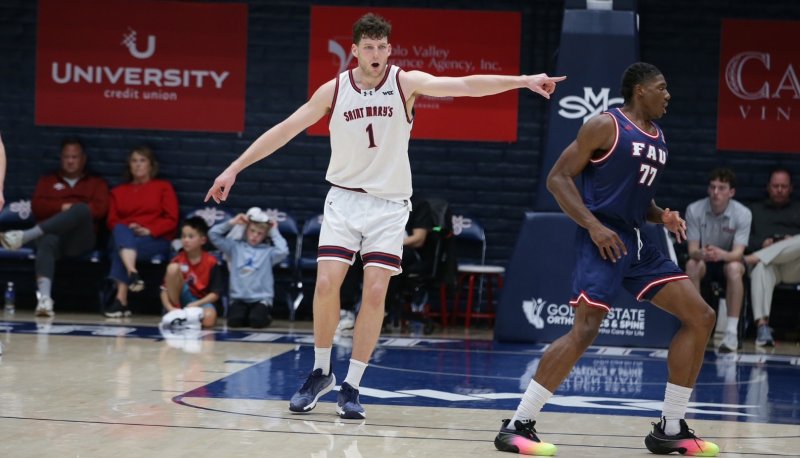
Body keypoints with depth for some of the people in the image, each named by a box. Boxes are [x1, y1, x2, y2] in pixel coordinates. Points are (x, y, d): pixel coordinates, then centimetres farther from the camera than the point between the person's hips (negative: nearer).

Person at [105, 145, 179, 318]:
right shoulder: (119, 191, 23)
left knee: (121, 248, -33)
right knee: (120, 232, -35)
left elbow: (171, 220, 4)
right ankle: (133, 274, -53)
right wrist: (126, 229, -9)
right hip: (123, 237, 3)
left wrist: (148, 230, -12)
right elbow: (112, 221, 14)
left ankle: (121, 299, -42)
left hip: (156, 240, -3)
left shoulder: (163, 187, 14)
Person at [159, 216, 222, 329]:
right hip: (182, 299, 2)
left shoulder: (211, 262, -8)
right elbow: (165, 290, -6)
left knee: (209, 319, -39)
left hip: (202, 302, -2)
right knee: (173, 268, -23)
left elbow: (215, 293, -8)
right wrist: (169, 307, -24)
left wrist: (196, 304, -22)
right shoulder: (178, 260, -5)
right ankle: (176, 313, -14)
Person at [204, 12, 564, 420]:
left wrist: (523, 80, -32)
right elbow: (285, 130, 1)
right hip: (344, 199, 1)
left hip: (389, 205, -1)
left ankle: (351, 387, 3)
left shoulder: (405, 83, -7)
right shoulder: (334, 90, -3)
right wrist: (234, 168, -1)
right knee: (326, 284, -12)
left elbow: (465, 85, -19)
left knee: (375, 293, -7)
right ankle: (320, 373, 9)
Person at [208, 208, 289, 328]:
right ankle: (244, 314, 12)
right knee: (235, 320, -25)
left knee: (257, 321, -27)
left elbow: (283, 251, -18)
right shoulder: (235, 247, 9)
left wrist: (274, 232, -5)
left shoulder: (268, 251, 3)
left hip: (261, 298, -1)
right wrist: (232, 222, 1)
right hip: (239, 298, 1)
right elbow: (213, 234, 6)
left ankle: (265, 316, 11)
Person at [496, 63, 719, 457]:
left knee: (701, 316, 3)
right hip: (603, 239, -9)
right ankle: (517, 425, -13)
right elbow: (558, 178, -10)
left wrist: (662, 216, 6)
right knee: (585, 330, -21)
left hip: (636, 242, 9)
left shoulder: (659, 139, 17)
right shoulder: (606, 126, -7)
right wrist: (594, 225, -20)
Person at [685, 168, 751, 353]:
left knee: (734, 268, -36)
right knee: (692, 264, -34)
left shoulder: (743, 214, -17)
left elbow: (738, 253, -24)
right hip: (704, 260, 1)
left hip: (729, 259, -1)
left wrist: (721, 254, -49)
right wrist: (700, 253, -43)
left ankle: (732, 332, -36)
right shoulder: (694, 210, -15)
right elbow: (692, 250, -16)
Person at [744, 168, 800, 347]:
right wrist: (761, 243, -6)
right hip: (767, 262, -1)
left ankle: (754, 258, -37)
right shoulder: (755, 210, 31)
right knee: (761, 268, -40)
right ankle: (762, 326, -51)